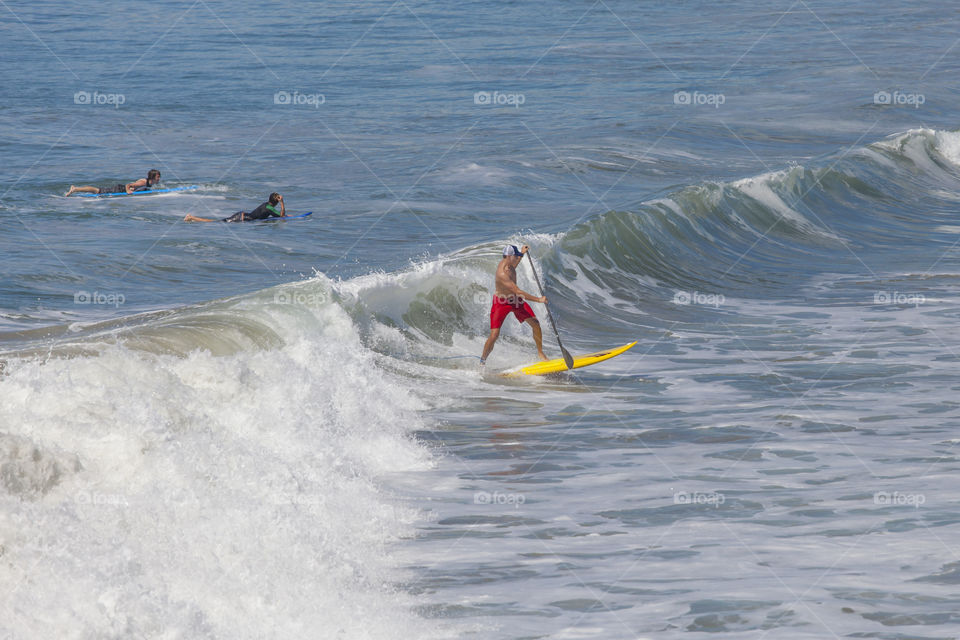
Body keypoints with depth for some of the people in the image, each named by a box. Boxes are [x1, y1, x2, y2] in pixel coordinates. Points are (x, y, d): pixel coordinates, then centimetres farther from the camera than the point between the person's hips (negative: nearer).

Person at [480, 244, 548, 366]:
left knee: (535, 323, -2)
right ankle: (482, 361, 9)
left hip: (515, 300, 8)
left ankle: (540, 352, 14)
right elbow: (518, 291, -37)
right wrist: (538, 300, -35)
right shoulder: (502, 274, -35)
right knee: (494, 335, -11)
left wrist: (522, 253, 20)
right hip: (501, 303, -8)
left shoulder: (508, 263, -6)